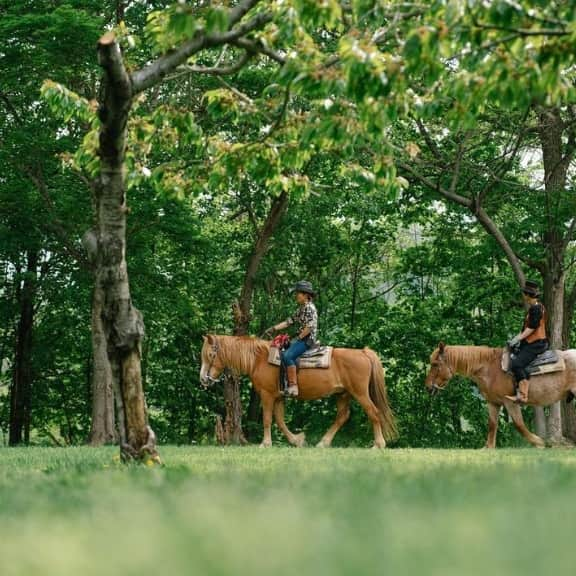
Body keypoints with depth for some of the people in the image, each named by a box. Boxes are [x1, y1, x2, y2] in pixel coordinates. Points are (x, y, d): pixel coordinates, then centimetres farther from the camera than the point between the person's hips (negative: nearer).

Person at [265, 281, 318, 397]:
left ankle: (293, 387, -31)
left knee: (287, 356, -27)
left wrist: (298, 338, -16)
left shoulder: (309, 308, -11)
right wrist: (273, 329, 9)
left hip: (307, 339, -11)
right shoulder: (301, 309, 18)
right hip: (301, 339, 11)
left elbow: (310, 327, -20)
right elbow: (289, 322, 17)